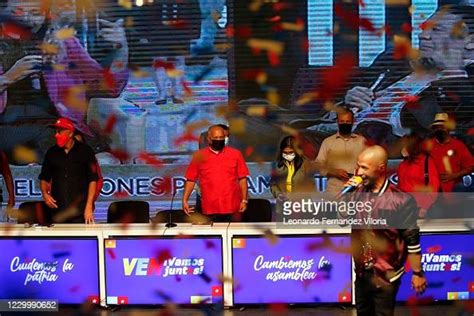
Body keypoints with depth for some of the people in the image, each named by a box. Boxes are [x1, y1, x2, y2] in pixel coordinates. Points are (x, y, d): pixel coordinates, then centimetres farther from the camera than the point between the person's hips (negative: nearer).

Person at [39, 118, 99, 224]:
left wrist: (89, 206, -7)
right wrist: (45, 194, -1)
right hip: (58, 209, 3)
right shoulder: (52, 153, 10)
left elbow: (93, 179, -1)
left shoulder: (85, 151, 1)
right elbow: (44, 178, 19)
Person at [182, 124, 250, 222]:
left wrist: (244, 200, -1)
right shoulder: (199, 156, 4)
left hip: (232, 209, 0)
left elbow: (242, 179, 6)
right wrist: (185, 200, -2)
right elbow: (190, 180, 7)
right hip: (210, 210, 0)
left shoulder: (235, 154, 5)